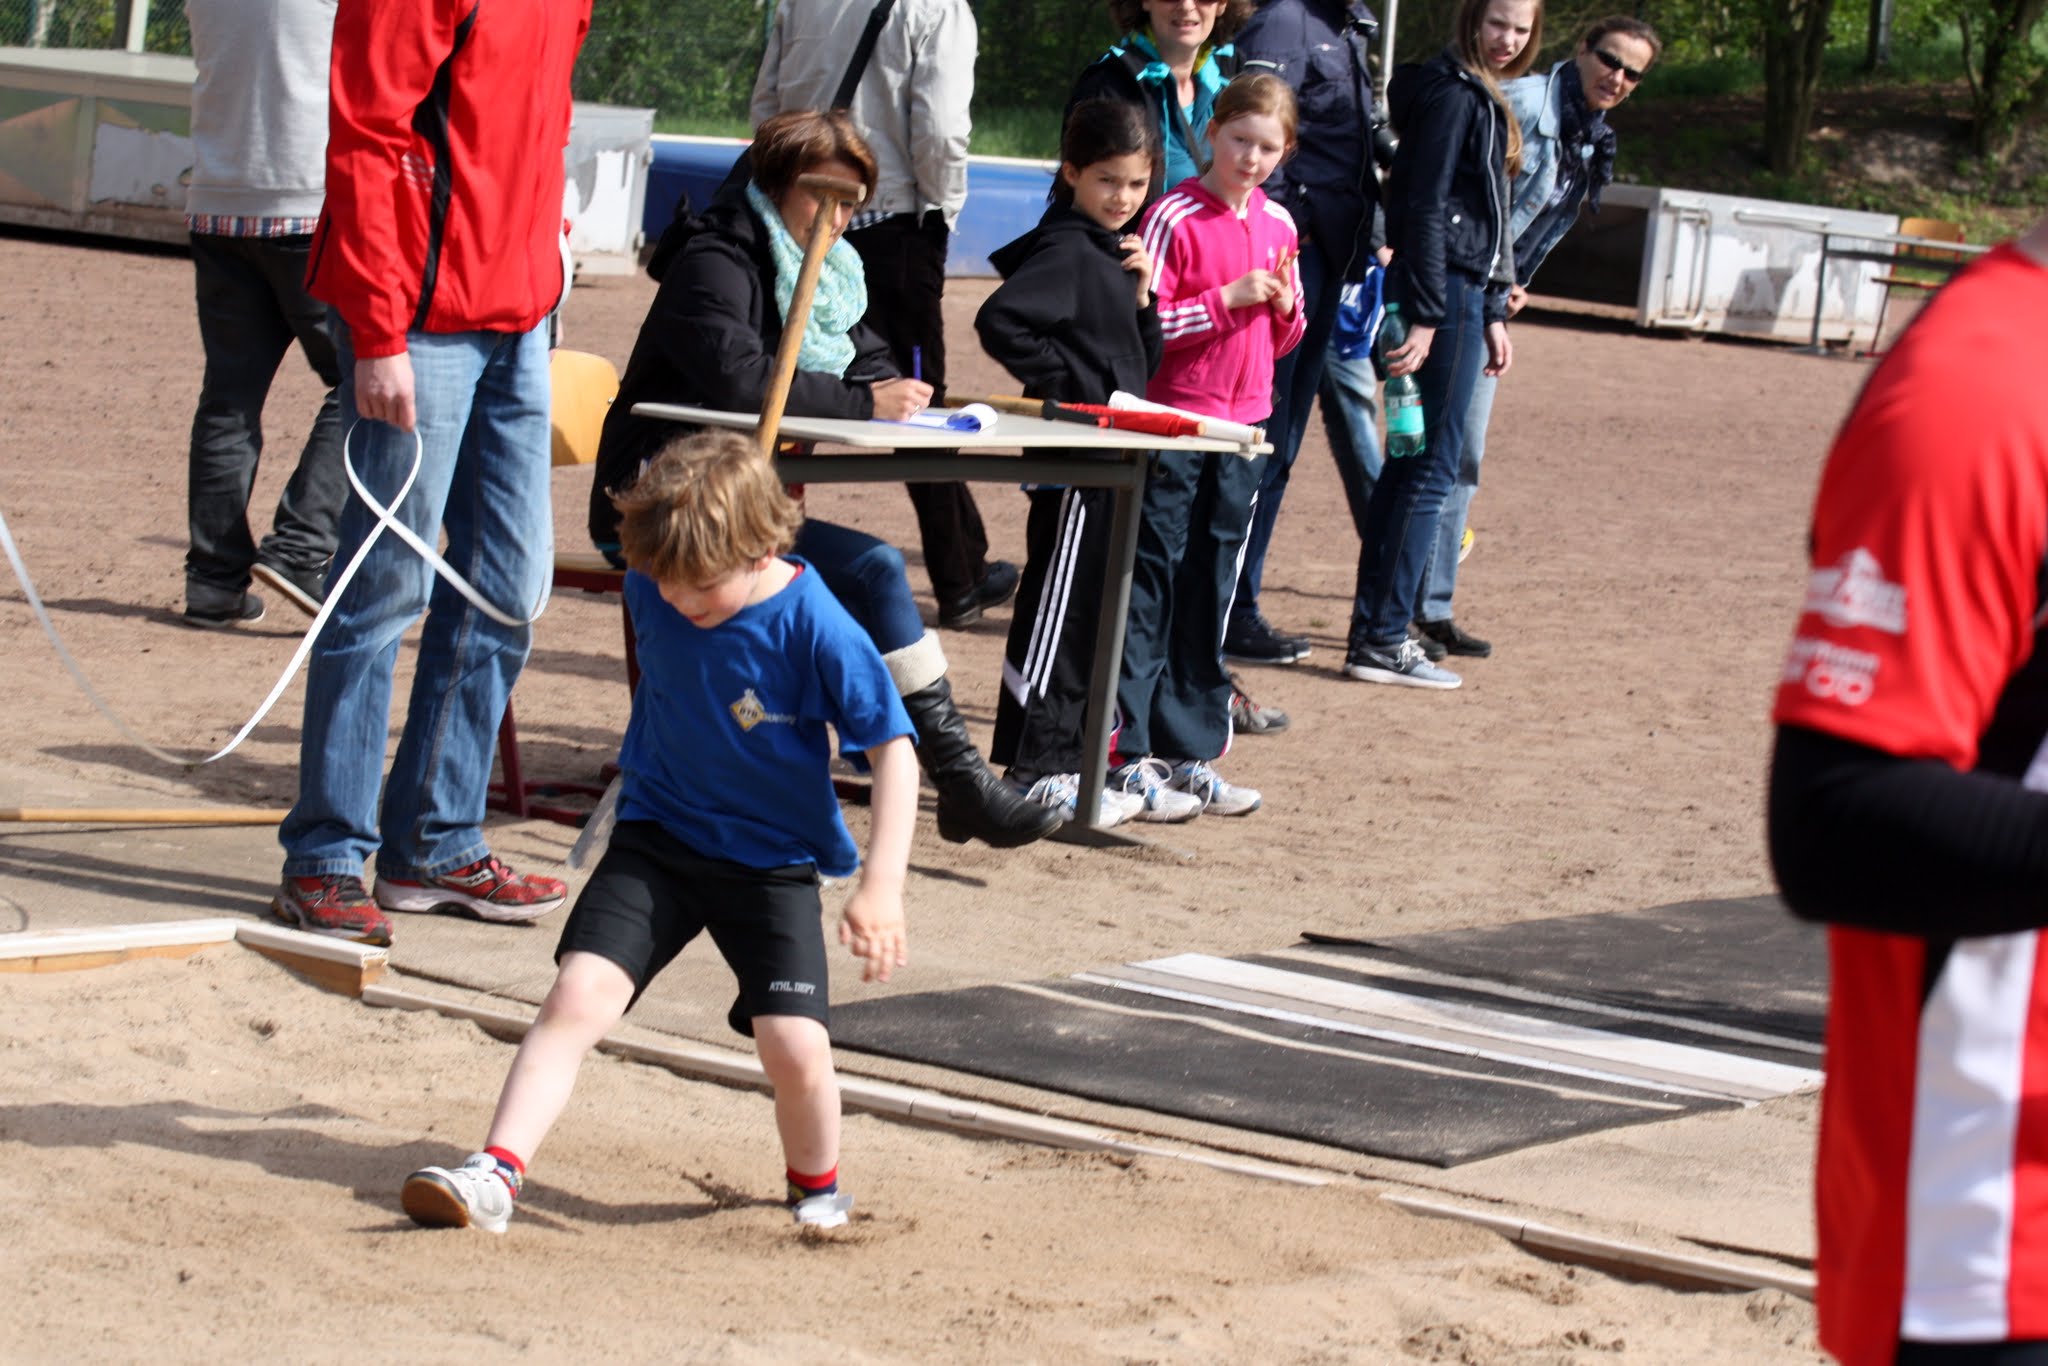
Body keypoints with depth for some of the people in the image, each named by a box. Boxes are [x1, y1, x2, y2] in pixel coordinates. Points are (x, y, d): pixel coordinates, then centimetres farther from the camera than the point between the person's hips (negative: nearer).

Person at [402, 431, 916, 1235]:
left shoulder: (815, 629, -21)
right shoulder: (652, 589, -7)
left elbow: (893, 747, -17)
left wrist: (881, 885, -24)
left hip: (773, 861, -3)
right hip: (656, 838, 3)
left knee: (794, 1046, -16)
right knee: (577, 995, -15)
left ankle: (817, 1190, 12)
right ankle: (496, 1172, -16)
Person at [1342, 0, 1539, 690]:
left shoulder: (1484, 98, 19)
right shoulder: (1452, 93, -12)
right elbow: (1425, 208, -17)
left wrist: (1493, 313, 21)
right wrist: (1426, 317, -21)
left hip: (1463, 289, 10)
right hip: (1443, 291, -10)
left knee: (1408, 465, 12)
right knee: (1430, 469, -7)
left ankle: (1374, 631, 17)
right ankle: (1383, 640, -4)